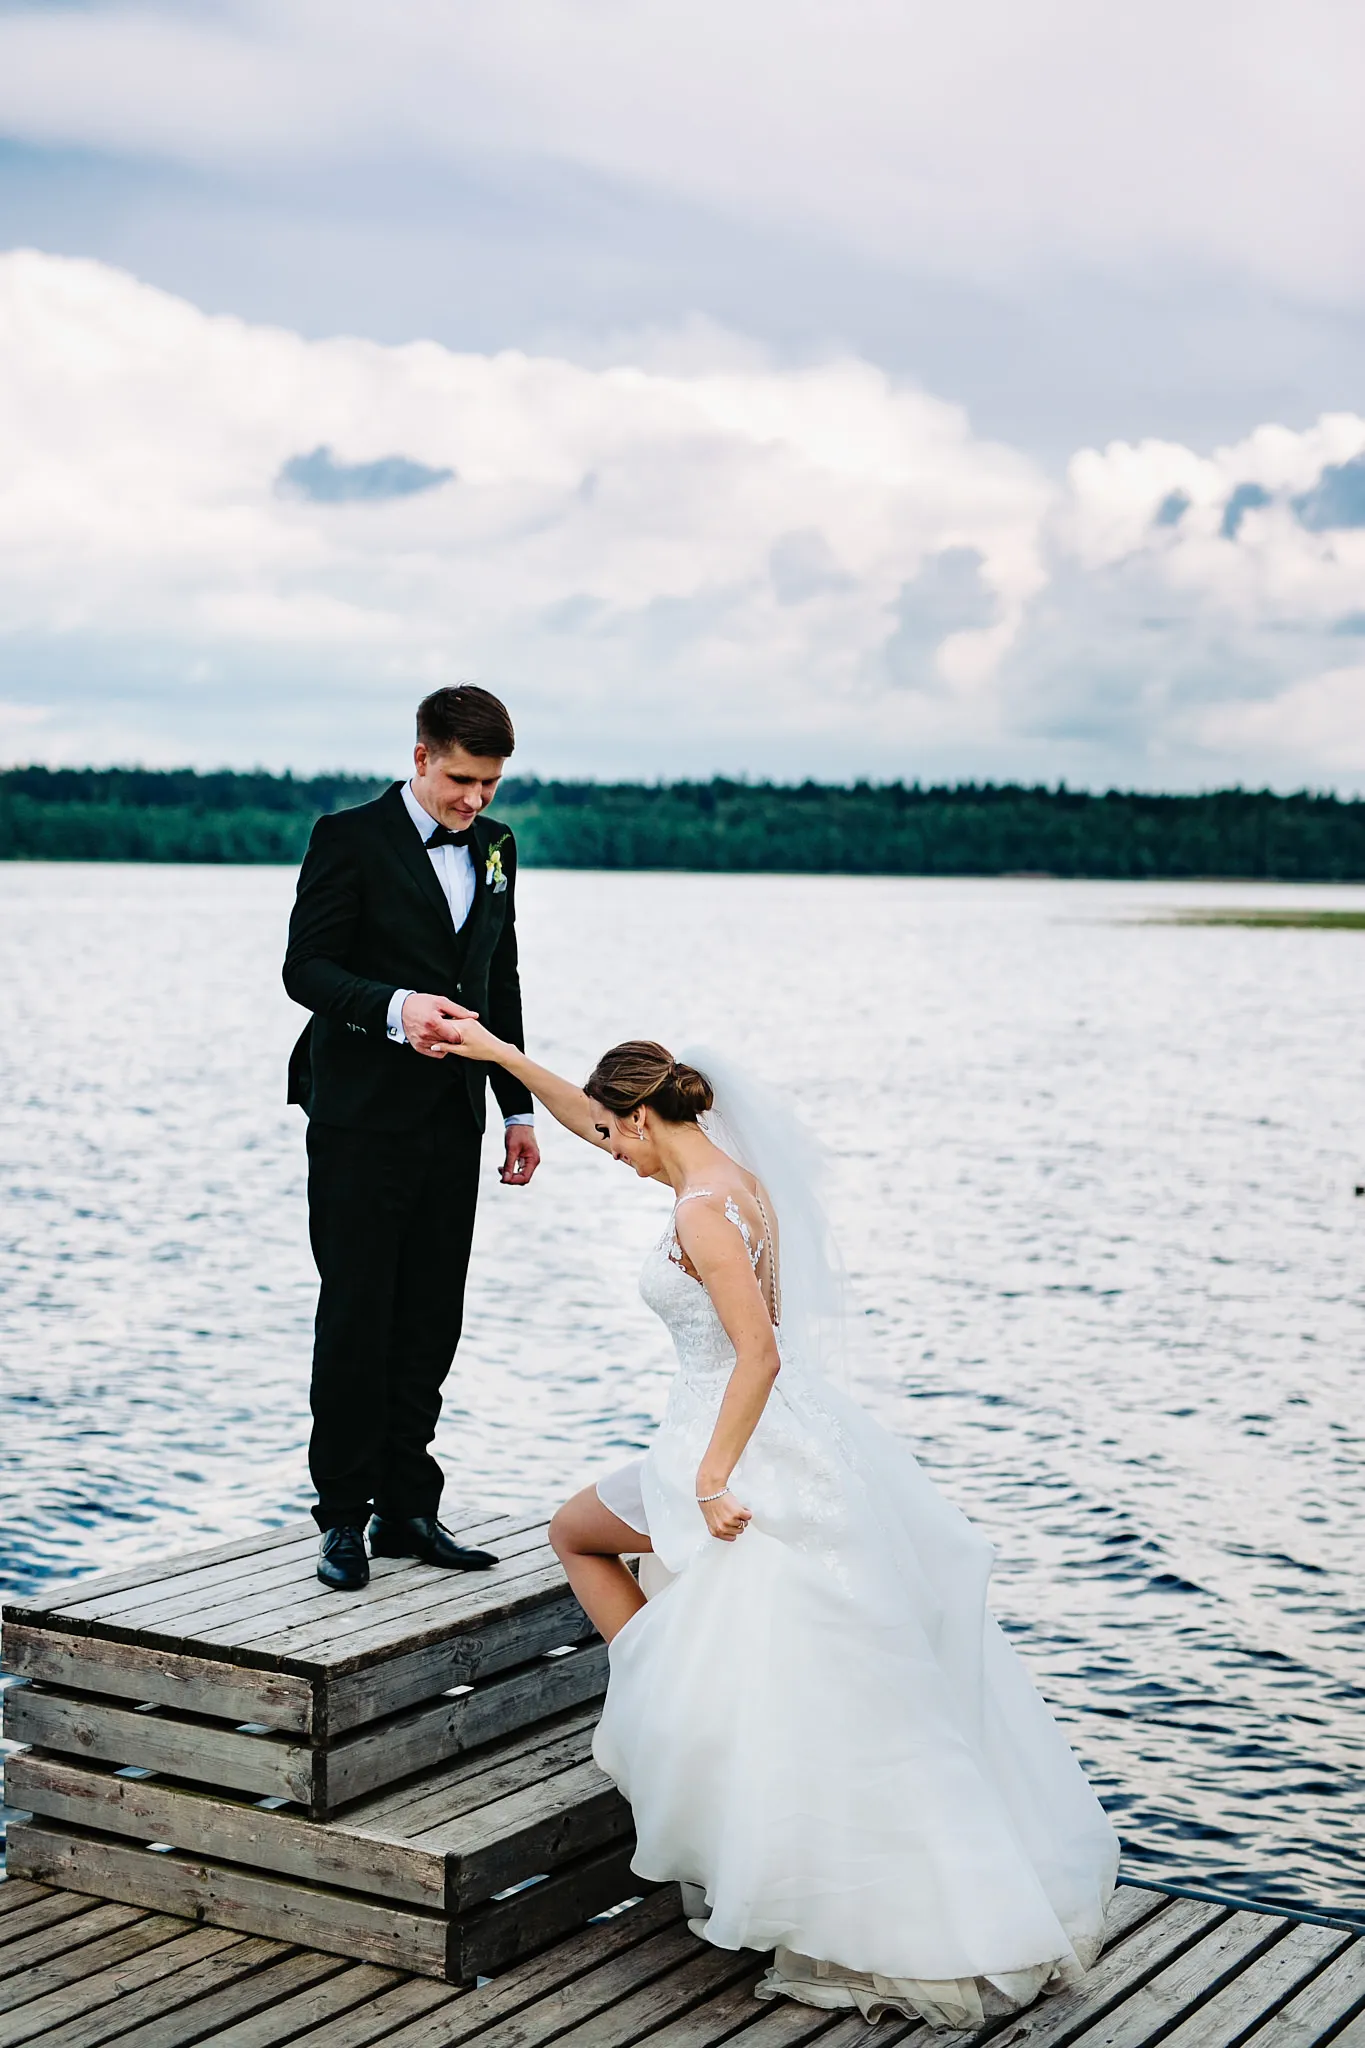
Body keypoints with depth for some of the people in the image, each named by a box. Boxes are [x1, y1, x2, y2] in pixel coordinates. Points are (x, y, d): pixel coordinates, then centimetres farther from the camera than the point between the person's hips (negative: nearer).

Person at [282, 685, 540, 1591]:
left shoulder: (495, 846, 12)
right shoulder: (350, 837, -6)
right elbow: (306, 967, -12)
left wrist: (519, 1108, 16)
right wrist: (395, 1008, -29)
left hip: (451, 1123, 6)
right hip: (363, 1119, -5)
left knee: (431, 1322, 8)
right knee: (356, 1318, -1)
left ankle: (407, 1507, 17)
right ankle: (343, 1515, 8)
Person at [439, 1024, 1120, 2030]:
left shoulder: (702, 1209, -20)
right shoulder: (733, 1169, 8)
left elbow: (758, 1351, -25)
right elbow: (597, 1122, 22)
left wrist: (712, 1477, -20)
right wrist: (501, 1053, 24)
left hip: (748, 1447, -10)